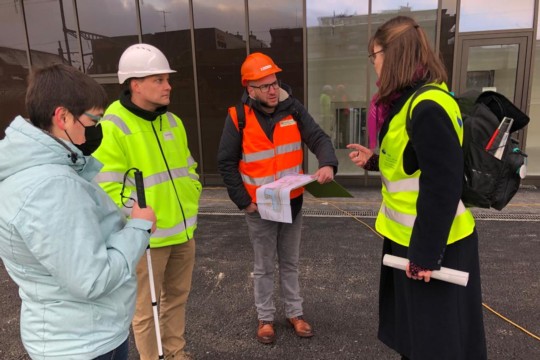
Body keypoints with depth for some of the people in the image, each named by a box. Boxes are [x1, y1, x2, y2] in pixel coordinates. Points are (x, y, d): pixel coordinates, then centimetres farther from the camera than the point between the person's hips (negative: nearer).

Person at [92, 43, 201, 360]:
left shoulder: (173, 122, 8)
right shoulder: (112, 129, -15)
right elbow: (109, 189, -18)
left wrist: (191, 206, 9)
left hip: (183, 231, 7)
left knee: (178, 297, 22)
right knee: (146, 309, 10)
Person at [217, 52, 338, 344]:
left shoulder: (292, 109, -4)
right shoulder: (238, 117, -12)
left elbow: (318, 138, -9)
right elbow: (226, 162, -9)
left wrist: (328, 163, -30)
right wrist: (243, 201, -11)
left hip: (293, 202, 3)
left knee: (290, 262, 19)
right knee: (264, 267, 14)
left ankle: (294, 313, 37)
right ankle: (265, 318, 33)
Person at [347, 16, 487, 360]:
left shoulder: (428, 107, -23)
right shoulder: (412, 101, 7)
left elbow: (443, 187, -25)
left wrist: (425, 254, -21)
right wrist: (374, 160, 13)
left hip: (433, 244, -9)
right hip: (412, 237, 9)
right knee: (415, 328, 24)